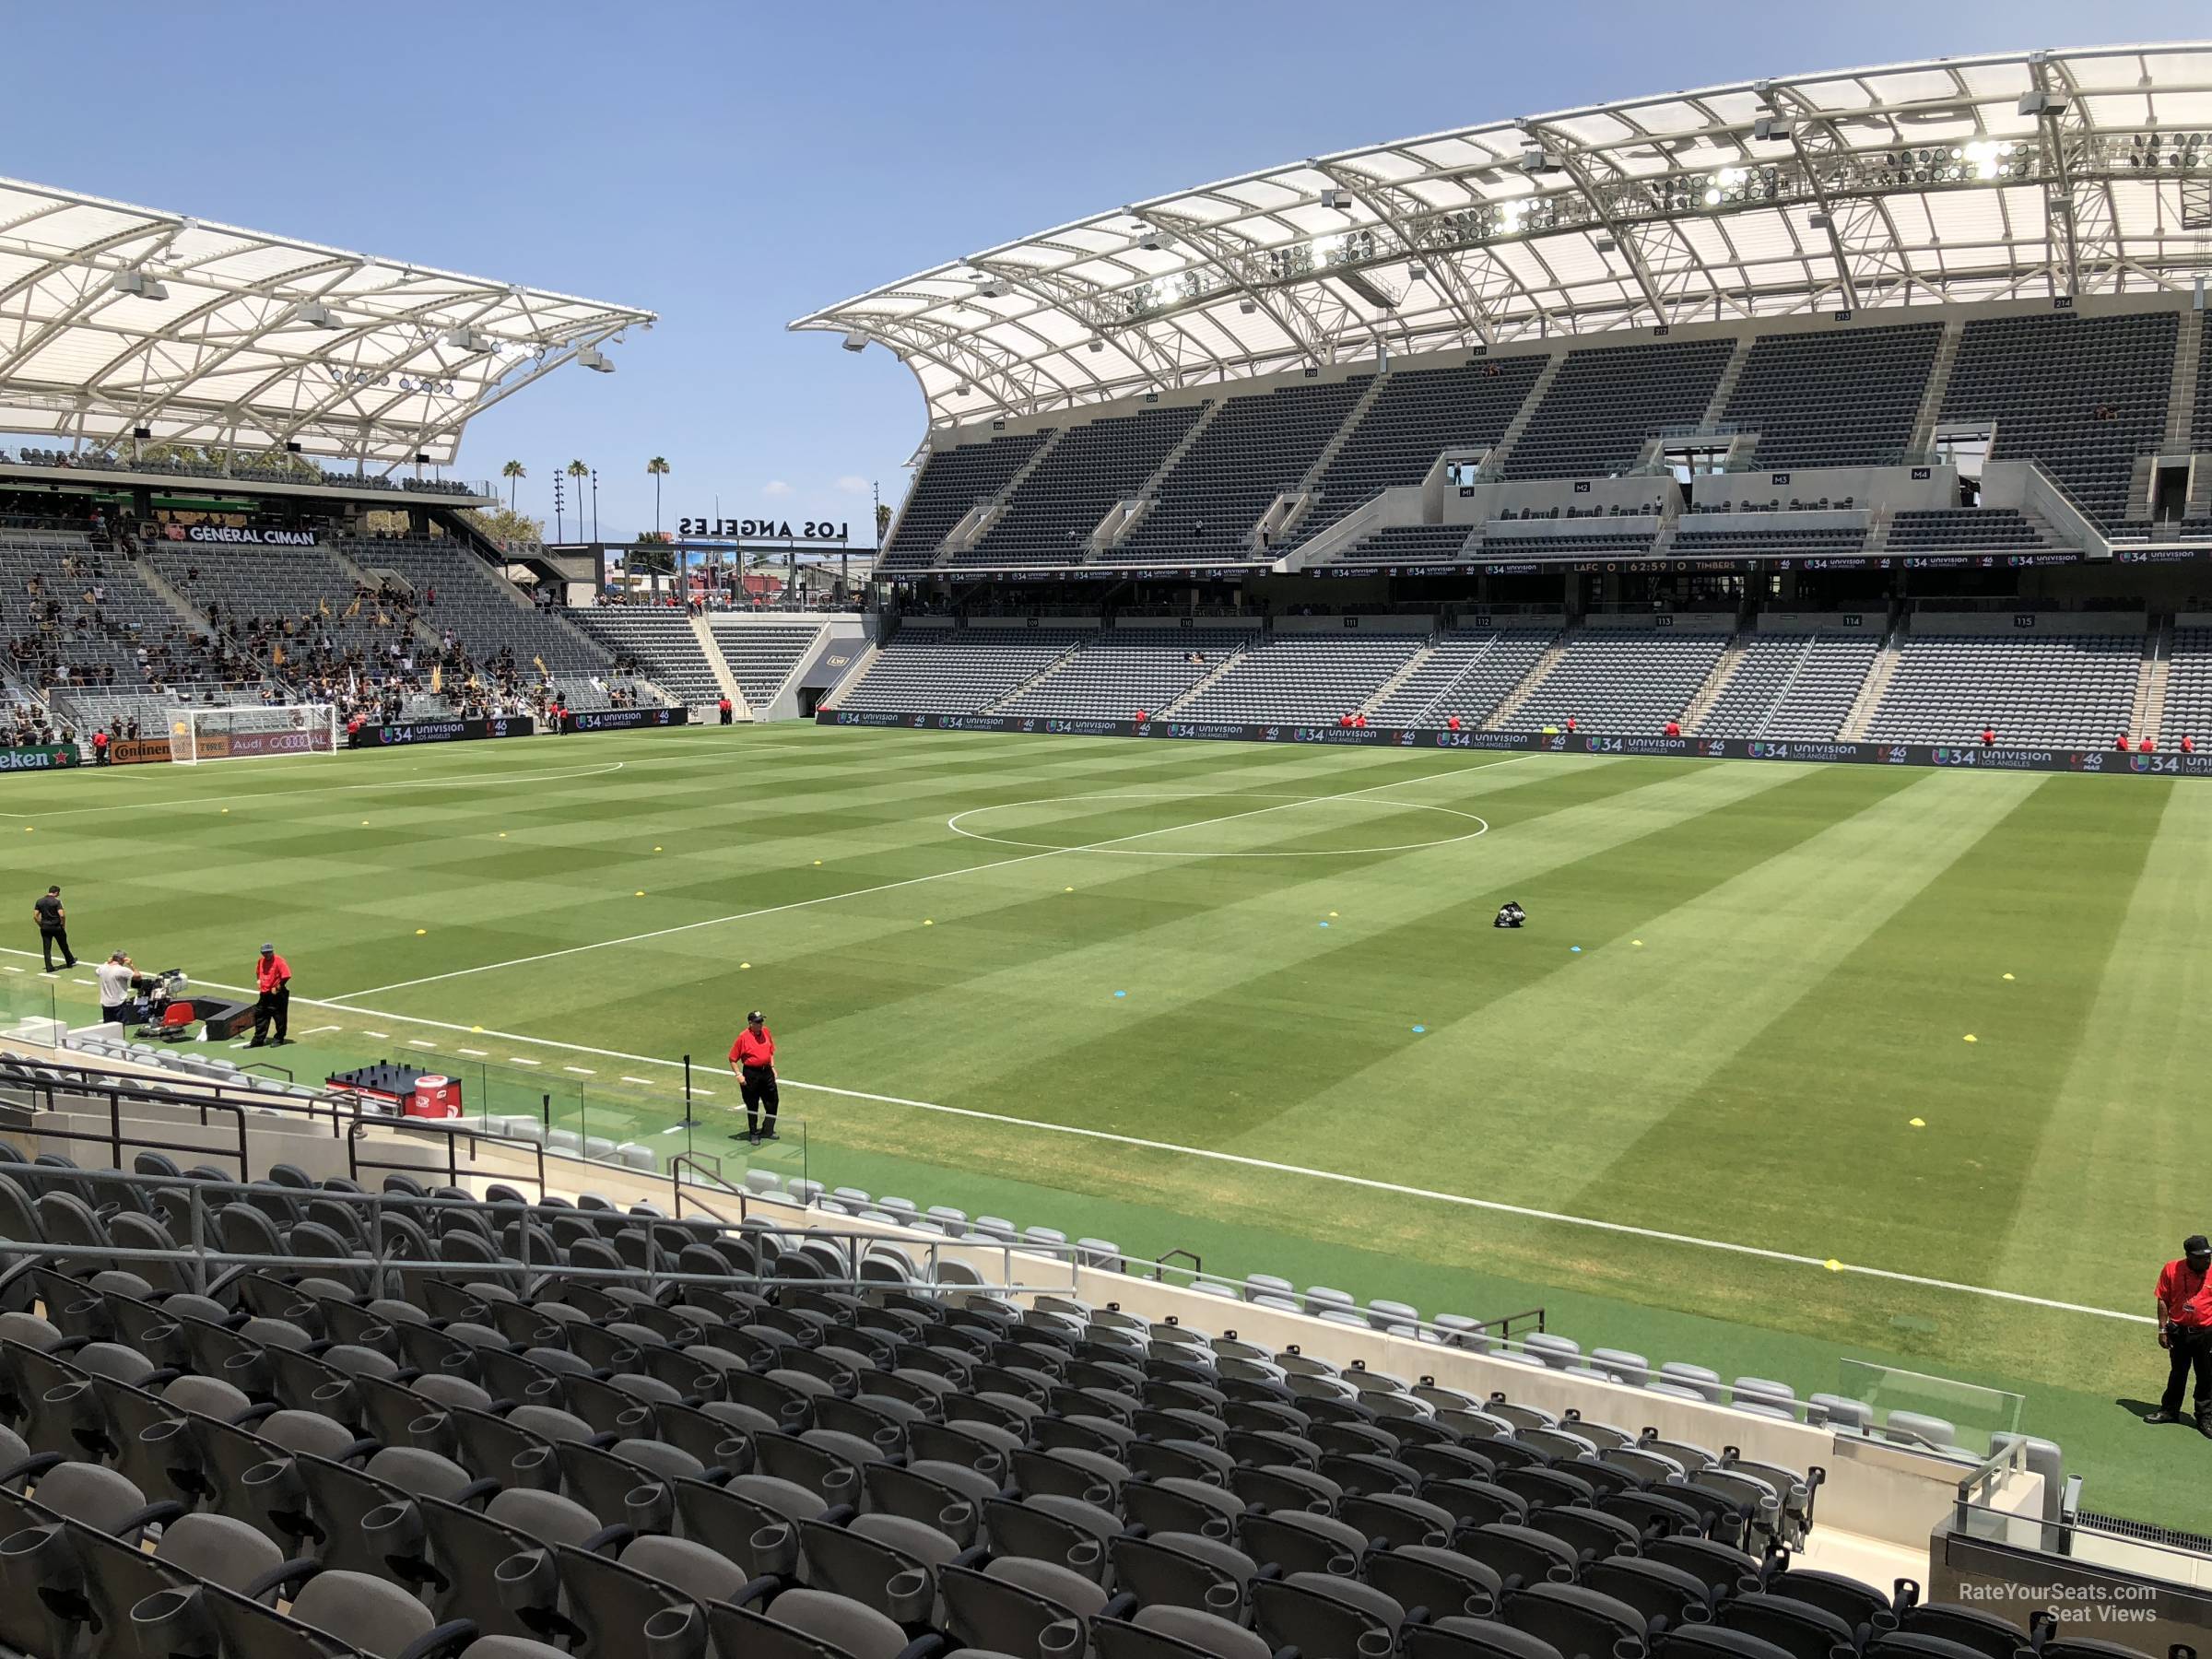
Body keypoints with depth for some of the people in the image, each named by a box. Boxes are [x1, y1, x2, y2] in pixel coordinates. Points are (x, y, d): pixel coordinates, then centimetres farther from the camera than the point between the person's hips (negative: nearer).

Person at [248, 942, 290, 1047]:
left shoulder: (279, 961, -16)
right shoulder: (260, 960, 7)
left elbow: (286, 976, -21)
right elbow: (258, 972, 29)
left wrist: (278, 988, -16)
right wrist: (258, 980, 11)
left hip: (277, 995, -7)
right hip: (264, 994, 7)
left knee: (280, 1017, 2)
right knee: (260, 1015, 12)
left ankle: (279, 1039, 16)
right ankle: (257, 1040, 22)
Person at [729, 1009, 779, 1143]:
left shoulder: (766, 1032, 2)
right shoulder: (743, 1037, -14)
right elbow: (732, 1058, -9)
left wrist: (772, 1067, 11)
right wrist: (739, 1075, -14)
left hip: (767, 1072, 5)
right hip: (751, 1074, -5)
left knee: (772, 1102, 11)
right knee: (752, 1106, 6)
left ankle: (767, 1131, 29)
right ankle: (753, 1134, 20)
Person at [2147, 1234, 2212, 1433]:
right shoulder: (2171, 1270, -8)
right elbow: (2163, 1301, 0)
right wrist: (2163, 1329, -1)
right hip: (2178, 1332, 1)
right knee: (2177, 1373, 17)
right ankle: (2170, 1411, 31)